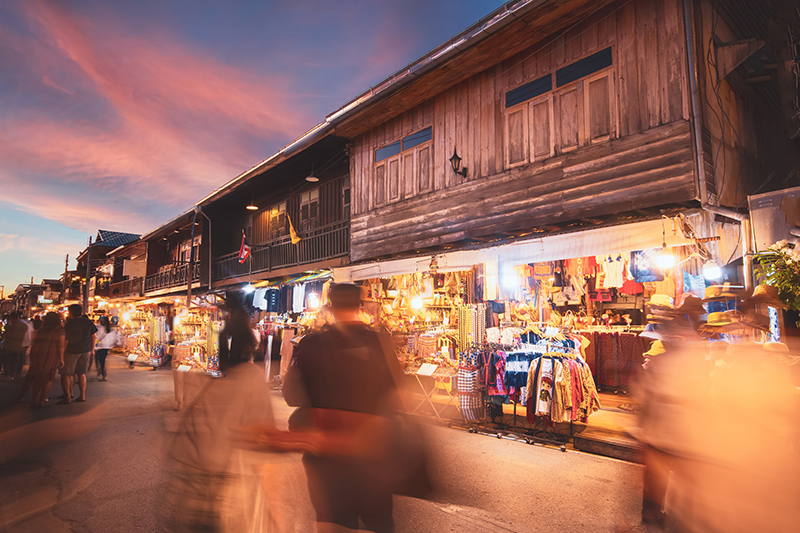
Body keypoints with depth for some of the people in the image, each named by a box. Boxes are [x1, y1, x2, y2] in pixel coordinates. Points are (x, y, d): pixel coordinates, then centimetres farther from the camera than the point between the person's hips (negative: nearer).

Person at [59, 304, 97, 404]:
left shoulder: (69, 325, -11)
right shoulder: (87, 322, 3)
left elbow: (65, 341, -10)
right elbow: (93, 336, 8)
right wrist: (92, 350, 16)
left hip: (72, 351, -5)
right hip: (85, 351, 5)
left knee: (65, 373, 4)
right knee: (81, 373, 13)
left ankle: (67, 397, 0)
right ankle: (82, 396, 14)